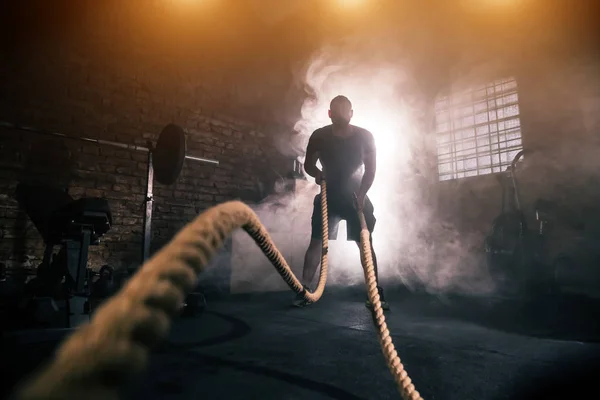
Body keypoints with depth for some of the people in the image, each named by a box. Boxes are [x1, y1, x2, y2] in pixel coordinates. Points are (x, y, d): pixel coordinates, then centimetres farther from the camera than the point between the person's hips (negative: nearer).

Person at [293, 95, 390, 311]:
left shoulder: (365, 136, -8)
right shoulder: (319, 136, -7)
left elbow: (370, 169, -5)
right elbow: (308, 164, 1)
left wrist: (362, 194, -19)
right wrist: (317, 173, -22)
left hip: (356, 197, 0)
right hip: (329, 196, 0)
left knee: (366, 244, -3)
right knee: (316, 242, -7)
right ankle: (304, 291, -3)